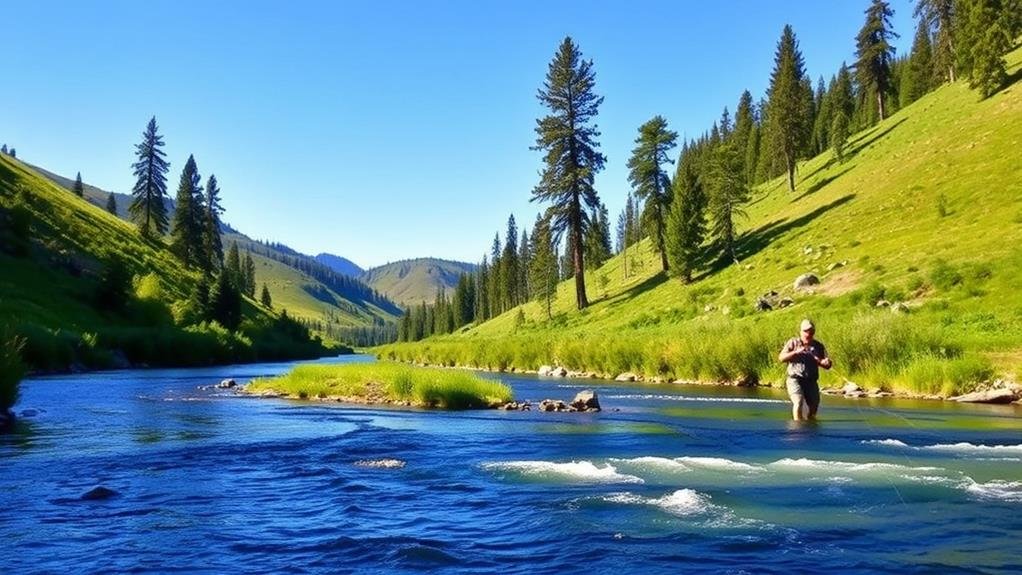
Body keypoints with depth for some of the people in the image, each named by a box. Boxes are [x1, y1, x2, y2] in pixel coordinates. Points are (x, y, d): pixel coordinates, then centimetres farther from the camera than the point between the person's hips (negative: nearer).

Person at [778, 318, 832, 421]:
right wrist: (796, 352, -18)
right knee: (798, 402, -23)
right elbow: (781, 358, -6)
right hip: (795, 379, -4)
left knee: (814, 406, 5)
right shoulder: (793, 342, 3)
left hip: (811, 381, 4)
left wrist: (826, 363, -19)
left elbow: (827, 365, 6)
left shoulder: (819, 346, 9)